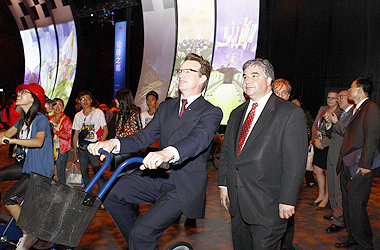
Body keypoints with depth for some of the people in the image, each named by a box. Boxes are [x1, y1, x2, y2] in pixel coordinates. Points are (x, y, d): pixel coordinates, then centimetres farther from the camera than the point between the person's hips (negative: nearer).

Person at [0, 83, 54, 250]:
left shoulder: (40, 119, -17)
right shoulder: (23, 119, 10)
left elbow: (39, 142, -34)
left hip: (39, 169, -8)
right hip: (26, 163, 9)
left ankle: (28, 234, 1)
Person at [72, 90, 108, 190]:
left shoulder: (98, 112, 2)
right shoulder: (78, 115, 13)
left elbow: (105, 130, 1)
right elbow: (76, 135, 15)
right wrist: (75, 152, 11)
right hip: (81, 148, 4)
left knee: (97, 171, -10)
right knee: (84, 172, 6)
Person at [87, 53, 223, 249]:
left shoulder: (211, 112, -5)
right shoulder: (166, 107, 15)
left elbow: (198, 138, -25)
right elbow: (145, 136, 6)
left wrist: (169, 153, -46)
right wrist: (113, 143, -14)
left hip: (184, 185, -6)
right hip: (158, 175, 6)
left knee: (141, 232, -19)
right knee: (111, 194, -10)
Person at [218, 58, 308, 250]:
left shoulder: (290, 113, -7)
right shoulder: (237, 113, 14)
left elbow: (295, 162, -12)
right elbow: (226, 152, 16)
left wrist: (287, 200, -15)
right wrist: (223, 184, 9)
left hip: (267, 205, -6)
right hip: (237, 202, 6)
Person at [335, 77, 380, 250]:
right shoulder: (357, 110, 20)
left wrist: (365, 164, -23)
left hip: (360, 170, -9)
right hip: (347, 168, 9)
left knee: (356, 208, -5)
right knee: (348, 206, 15)